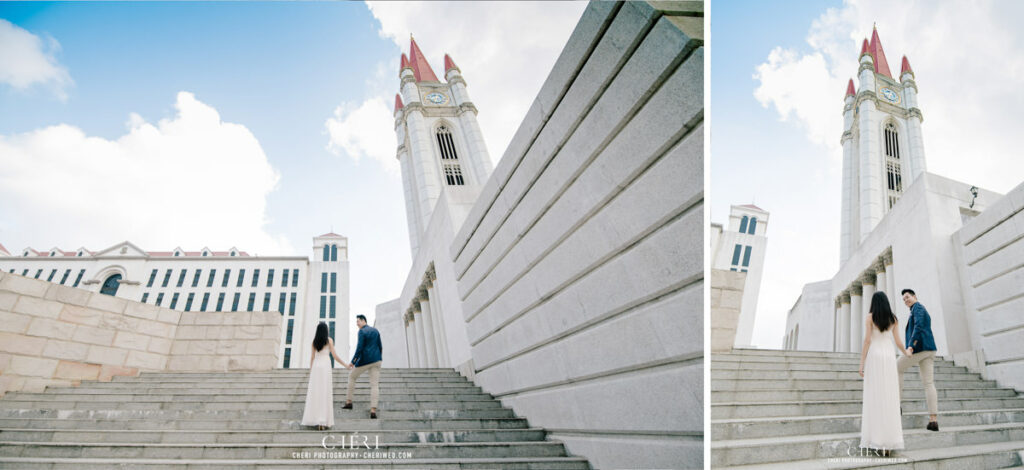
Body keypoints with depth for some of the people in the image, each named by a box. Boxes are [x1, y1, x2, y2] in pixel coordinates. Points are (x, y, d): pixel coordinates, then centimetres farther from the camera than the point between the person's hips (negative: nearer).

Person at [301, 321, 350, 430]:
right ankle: (322, 422, -10)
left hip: (316, 367, 3)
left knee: (314, 394, 7)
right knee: (325, 394, -4)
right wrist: (345, 365, 4)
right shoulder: (329, 340, -1)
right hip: (326, 366, -3)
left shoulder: (314, 341, 8)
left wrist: (310, 371, 14)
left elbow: (312, 357, 9)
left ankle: (313, 419, 7)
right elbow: (334, 355, -4)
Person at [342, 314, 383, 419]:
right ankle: (373, 411, -8)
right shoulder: (375, 330, 12)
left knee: (351, 377, 19)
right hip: (376, 360, 5)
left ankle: (349, 402, 23)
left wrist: (352, 362, -11)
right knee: (374, 385, 0)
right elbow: (380, 346, 14)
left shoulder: (362, 332, -8)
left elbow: (359, 348, -15)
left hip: (365, 360, -5)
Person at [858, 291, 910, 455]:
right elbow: (897, 341, 5)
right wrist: (906, 352, 27)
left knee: (874, 398, -2)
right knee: (890, 398, 3)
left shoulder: (870, 317, -2)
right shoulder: (893, 319, 8)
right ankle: (889, 442, 0)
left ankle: (876, 441, -7)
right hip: (889, 357, 3)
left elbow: (867, 340, -8)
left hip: (874, 357, -3)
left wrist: (861, 363, -6)